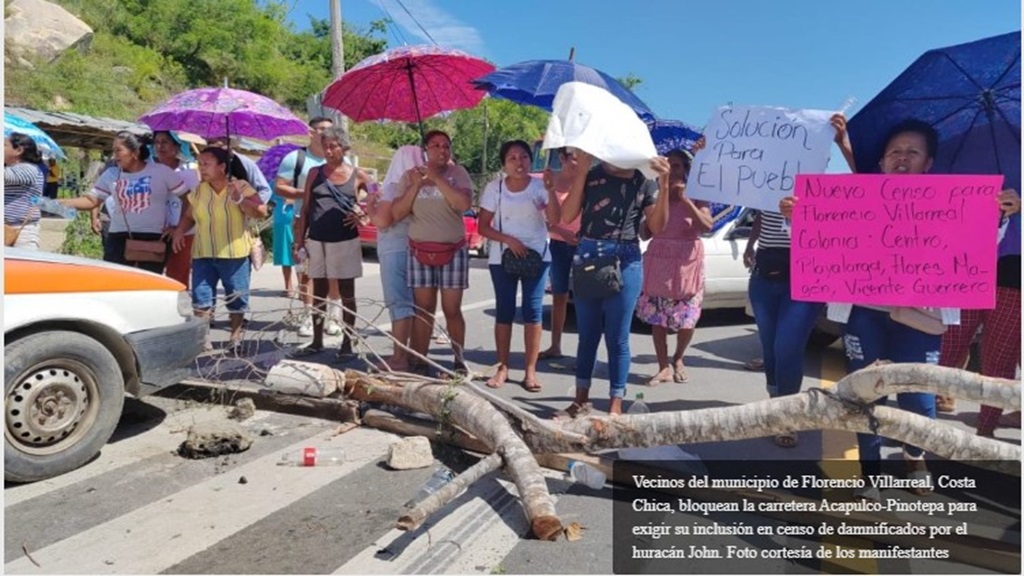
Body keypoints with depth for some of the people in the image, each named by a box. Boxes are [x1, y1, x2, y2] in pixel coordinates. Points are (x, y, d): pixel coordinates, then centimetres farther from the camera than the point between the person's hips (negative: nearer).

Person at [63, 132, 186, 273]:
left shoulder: (161, 172, -3)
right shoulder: (111, 174, 7)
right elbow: (92, 199, 9)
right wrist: (61, 203, -6)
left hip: (153, 239, -3)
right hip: (119, 238, 3)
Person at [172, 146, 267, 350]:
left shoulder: (240, 187, -3)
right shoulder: (198, 191, 10)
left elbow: (261, 212, -10)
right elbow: (188, 216, 21)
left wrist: (239, 199, -22)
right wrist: (179, 232, 3)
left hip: (234, 254, -3)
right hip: (203, 254, 3)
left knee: (236, 298, 6)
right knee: (201, 297, 0)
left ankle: (235, 337, 22)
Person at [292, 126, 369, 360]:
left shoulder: (357, 176, 1)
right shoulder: (315, 173, 7)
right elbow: (305, 209, 8)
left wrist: (363, 216, -5)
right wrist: (299, 240, 3)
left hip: (345, 242, -2)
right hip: (316, 241, 3)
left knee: (347, 294, 4)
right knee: (318, 292, 11)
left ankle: (347, 343, 12)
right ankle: (317, 341, 22)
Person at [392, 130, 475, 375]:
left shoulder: (458, 173, -2)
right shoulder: (410, 176, 4)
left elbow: (464, 204, -19)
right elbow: (397, 213, -2)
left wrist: (437, 178, -18)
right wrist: (416, 185, -12)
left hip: (453, 250, -2)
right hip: (419, 251, 2)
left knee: (452, 310, 2)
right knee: (423, 309, 4)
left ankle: (459, 360, 14)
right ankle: (419, 362, 12)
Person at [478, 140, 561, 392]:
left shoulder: (539, 186, -2)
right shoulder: (494, 188, 0)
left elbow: (554, 219, -16)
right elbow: (483, 227, -1)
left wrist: (551, 190, -29)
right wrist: (508, 240, -15)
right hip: (502, 257, 1)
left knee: (532, 310, -3)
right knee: (504, 311, 3)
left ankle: (531, 370, 3)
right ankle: (502, 367, 12)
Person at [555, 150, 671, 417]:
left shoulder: (645, 181, 5)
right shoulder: (591, 175, 5)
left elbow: (657, 227, -1)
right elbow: (567, 216, -5)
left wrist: (664, 185, -11)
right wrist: (581, 171, -10)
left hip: (625, 260, -1)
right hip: (587, 256, 2)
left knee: (617, 338, 3)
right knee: (587, 334, 11)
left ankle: (615, 405, 15)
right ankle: (581, 399, 25)